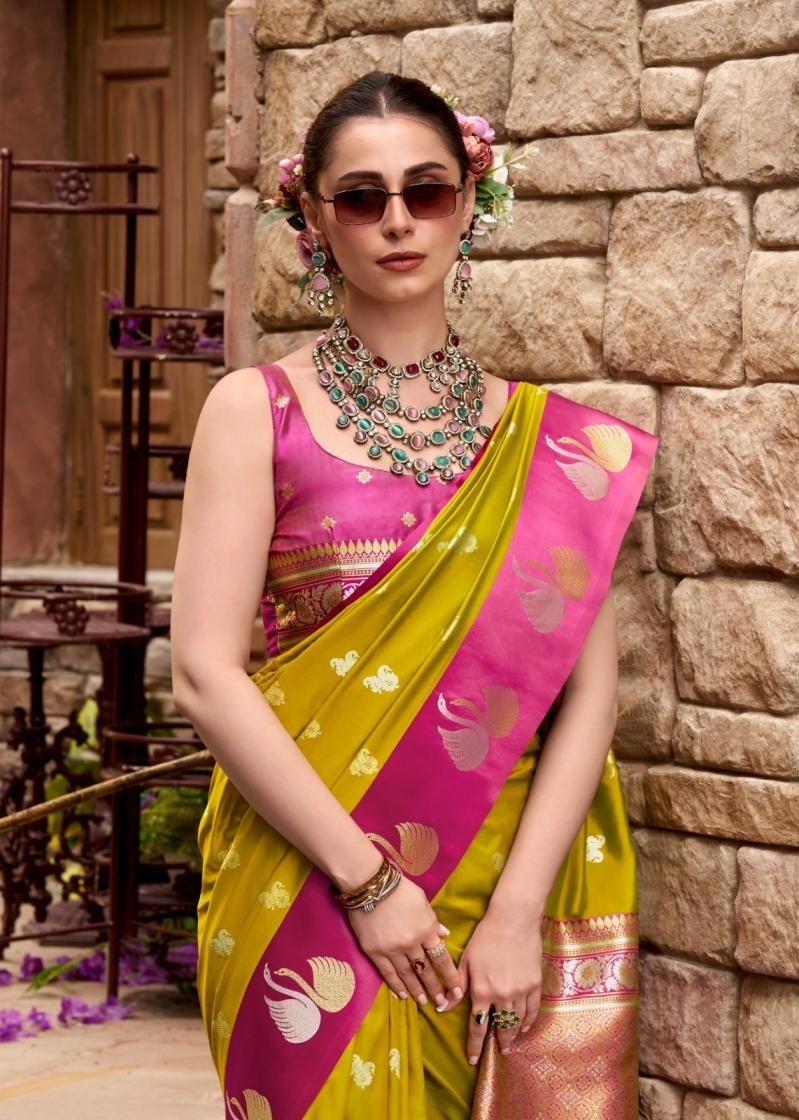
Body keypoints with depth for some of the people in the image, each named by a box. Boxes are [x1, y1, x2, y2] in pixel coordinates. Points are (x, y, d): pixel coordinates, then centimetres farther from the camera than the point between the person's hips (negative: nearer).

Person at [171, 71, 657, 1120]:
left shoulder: (548, 439, 6)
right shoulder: (258, 410, 0)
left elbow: (589, 691, -1)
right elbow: (205, 671, -8)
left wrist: (517, 910, -12)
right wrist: (366, 878, -13)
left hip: (515, 885, 2)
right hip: (308, 896, -2)